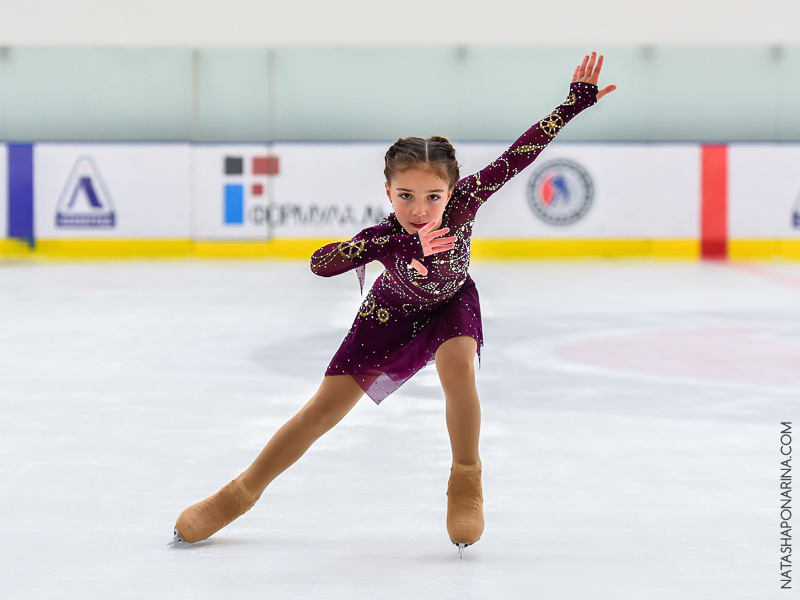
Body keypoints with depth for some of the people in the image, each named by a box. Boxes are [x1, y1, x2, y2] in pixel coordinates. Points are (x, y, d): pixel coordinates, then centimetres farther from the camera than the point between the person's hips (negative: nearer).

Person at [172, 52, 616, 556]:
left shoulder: (463, 203, -35)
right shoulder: (386, 238, -40)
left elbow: (520, 154, -33)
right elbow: (321, 263, -58)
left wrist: (579, 99, -37)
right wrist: (404, 245, -69)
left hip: (452, 304, 1)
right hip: (394, 312, -1)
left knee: (457, 364, -32)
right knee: (326, 408, -2)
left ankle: (466, 482, -9)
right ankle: (240, 495, 15)